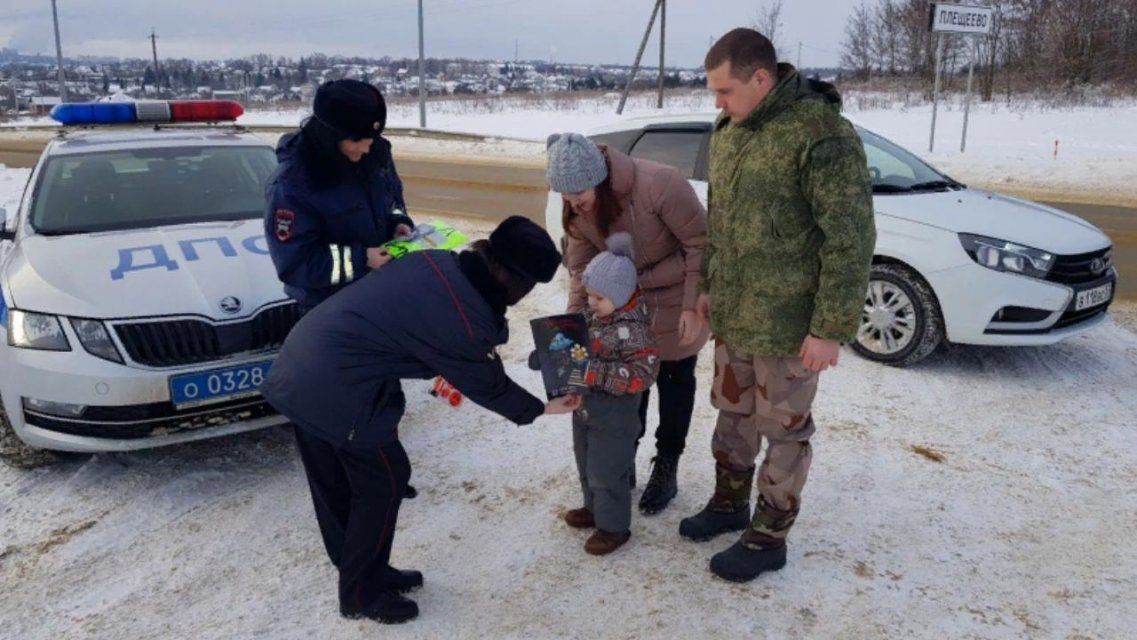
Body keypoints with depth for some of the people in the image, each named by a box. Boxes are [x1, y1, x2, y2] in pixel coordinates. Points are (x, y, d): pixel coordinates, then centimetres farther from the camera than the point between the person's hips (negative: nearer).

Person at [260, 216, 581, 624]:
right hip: (338, 392, -9)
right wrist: (541, 409, 12)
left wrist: (446, 374, 17)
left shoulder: (438, 263, 2)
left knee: (336, 484, 21)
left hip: (303, 362, 9)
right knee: (383, 483, 9)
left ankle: (363, 571, 41)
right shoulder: (464, 325, -20)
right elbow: (487, 386, -3)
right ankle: (361, 594, 26)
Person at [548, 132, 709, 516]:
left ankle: (666, 470, 21)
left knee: (674, 380, 8)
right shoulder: (576, 208, -13)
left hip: (676, 298, -5)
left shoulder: (658, 183, -33)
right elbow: (581, 266, -3)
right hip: (626, 300, 5)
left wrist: (694, 306, -26)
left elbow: (701, 242, -25)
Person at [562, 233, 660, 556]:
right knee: (587, 465, 23)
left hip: (614, 415, -8)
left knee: (606, 472, 4)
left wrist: (599, 373, -31)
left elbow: (644, 371, -28)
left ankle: (613, 526, 21)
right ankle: (595, 508, 44)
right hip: (585, 408, 9)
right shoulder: (593, 315, 0)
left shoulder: (631, 329, -25)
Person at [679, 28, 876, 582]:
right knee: (732, 411, 21)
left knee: (783, 429, 8)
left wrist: (831, 328, -19)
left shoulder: (822, 136, -20)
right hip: (732, 315, 8)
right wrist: (709, 285, 18)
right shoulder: (728, 130, 6)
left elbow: (851, 240, -20)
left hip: (787, 324, -8)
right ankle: (729, 503, 40)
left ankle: (768, 537, 24)